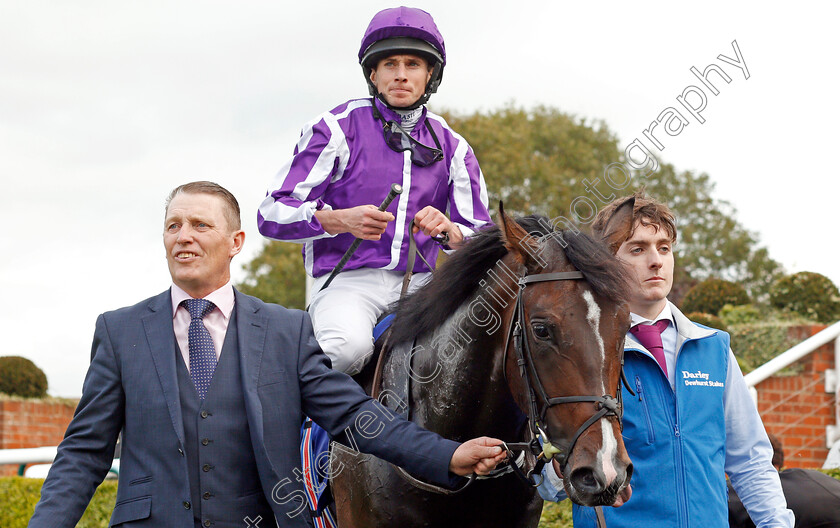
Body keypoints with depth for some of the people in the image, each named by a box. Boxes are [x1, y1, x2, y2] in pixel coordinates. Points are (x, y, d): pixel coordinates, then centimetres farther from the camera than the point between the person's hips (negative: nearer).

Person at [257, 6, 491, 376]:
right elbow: (272, 214, -4)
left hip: (421, 283, 4)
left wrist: (448, 231, -14)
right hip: (348, 279, -4)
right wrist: (341, 220, -21)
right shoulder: (337, 129, 1)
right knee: (349, 346, -37)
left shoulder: (452, 148, 13)